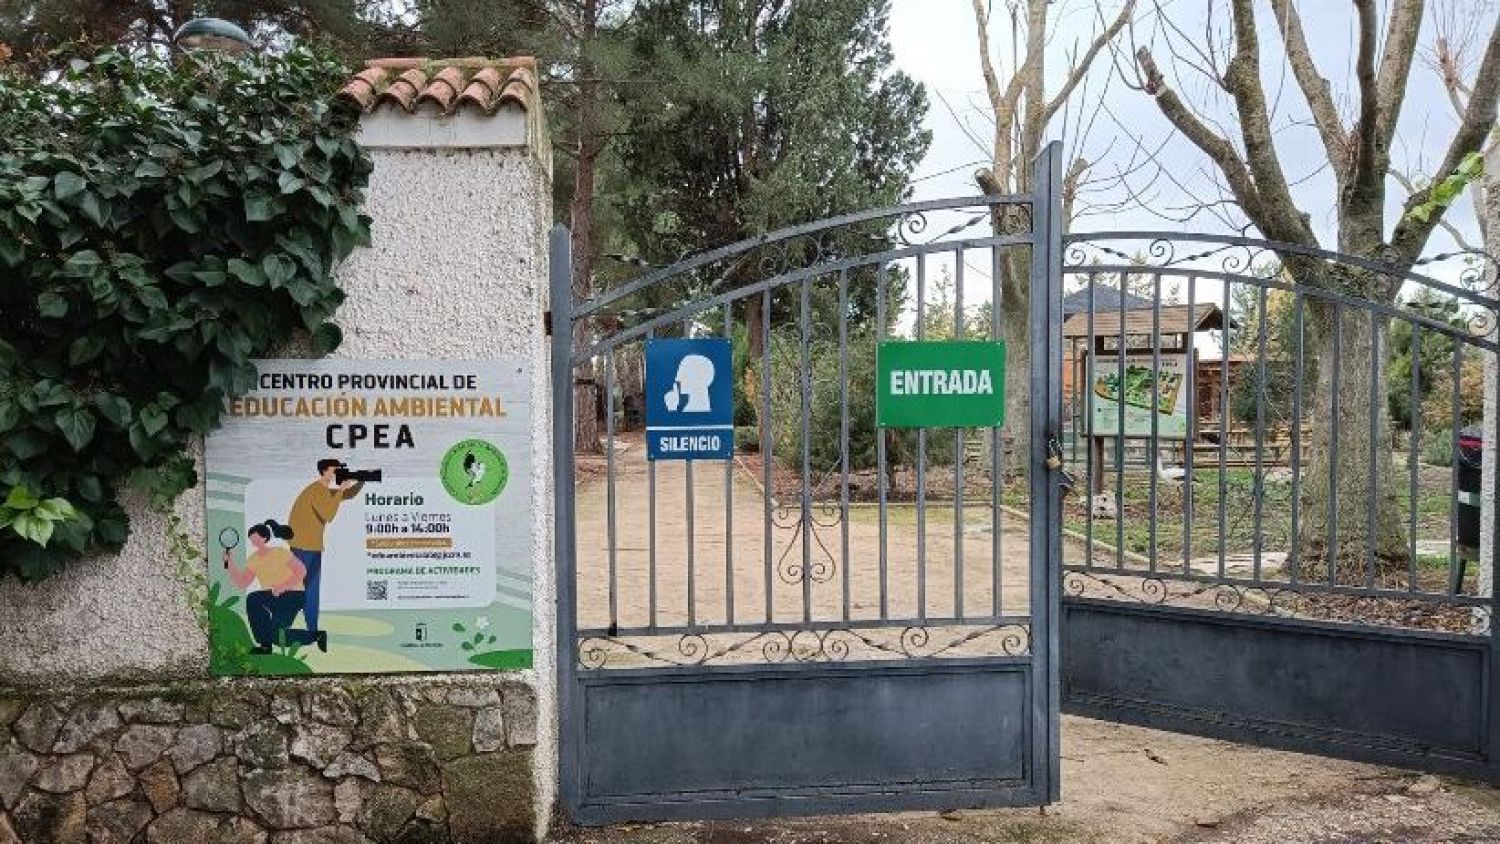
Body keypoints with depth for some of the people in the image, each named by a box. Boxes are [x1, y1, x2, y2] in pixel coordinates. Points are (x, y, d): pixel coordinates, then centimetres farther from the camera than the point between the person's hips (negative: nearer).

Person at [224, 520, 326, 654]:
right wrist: (230, 563, -6)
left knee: (277, 636, -20)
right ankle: (265, 645, -10)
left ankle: (317, 636, 4)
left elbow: (302, 571, -15)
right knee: (252, 599, -23)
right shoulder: (253, 559, 6)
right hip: (273, 598, 7)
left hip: (293, 595, -7)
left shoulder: (281, 552, -13)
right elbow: (240, 583, 2)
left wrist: (283, 586, -24)